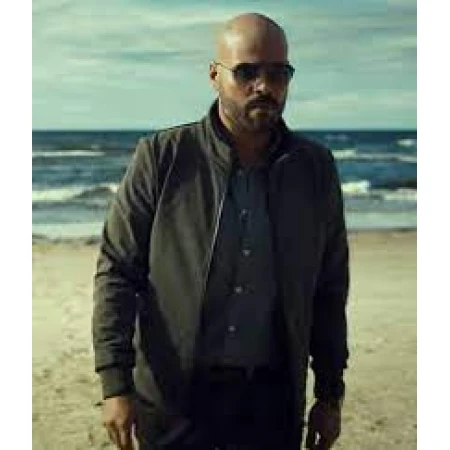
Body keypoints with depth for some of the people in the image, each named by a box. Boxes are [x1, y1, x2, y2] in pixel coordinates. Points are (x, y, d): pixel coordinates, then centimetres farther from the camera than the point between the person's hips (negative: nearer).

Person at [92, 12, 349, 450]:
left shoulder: (316, 168, 3)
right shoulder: (161, 157, -5)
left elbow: (329, 290, 9)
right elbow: (116, 271, -5)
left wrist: (330, 394, 9)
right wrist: (115, 384, -11)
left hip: (272, 401, 2)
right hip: (173, 398, -2)